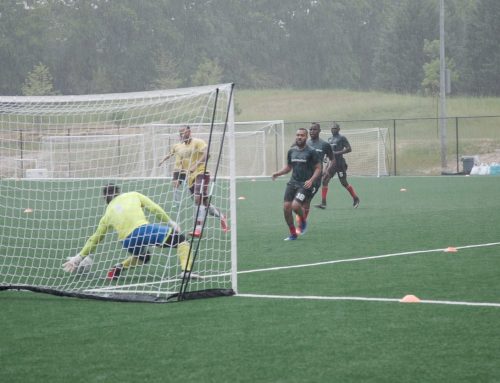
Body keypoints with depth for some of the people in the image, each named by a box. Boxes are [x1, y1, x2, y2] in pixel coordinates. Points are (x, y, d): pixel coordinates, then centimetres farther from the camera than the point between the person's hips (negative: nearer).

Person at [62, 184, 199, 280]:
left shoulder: (107, 214, 27)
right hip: (144, 229, -4)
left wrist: (79, 257, 40)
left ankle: (118, 268, 15)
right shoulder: (133, 195, 21)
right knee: (180, 239, 8)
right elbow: (154, 208, 10)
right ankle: (186, 270, -14)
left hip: (127, 242, 4)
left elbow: (94, 239, 31)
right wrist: (169, 222, 18)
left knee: (143, 257, 36)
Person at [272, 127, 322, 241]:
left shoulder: (311, 152, -6)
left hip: (305, 184, -5)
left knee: (295, 206, -23)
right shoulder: (291, 151, 9)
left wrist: (311, 180, -19)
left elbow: (318, 168, -4)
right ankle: (293, 234, 11)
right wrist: (278, 173, 2)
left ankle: (303, 221, 11)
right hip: (293, 182, 5)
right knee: (286, 208, -5)